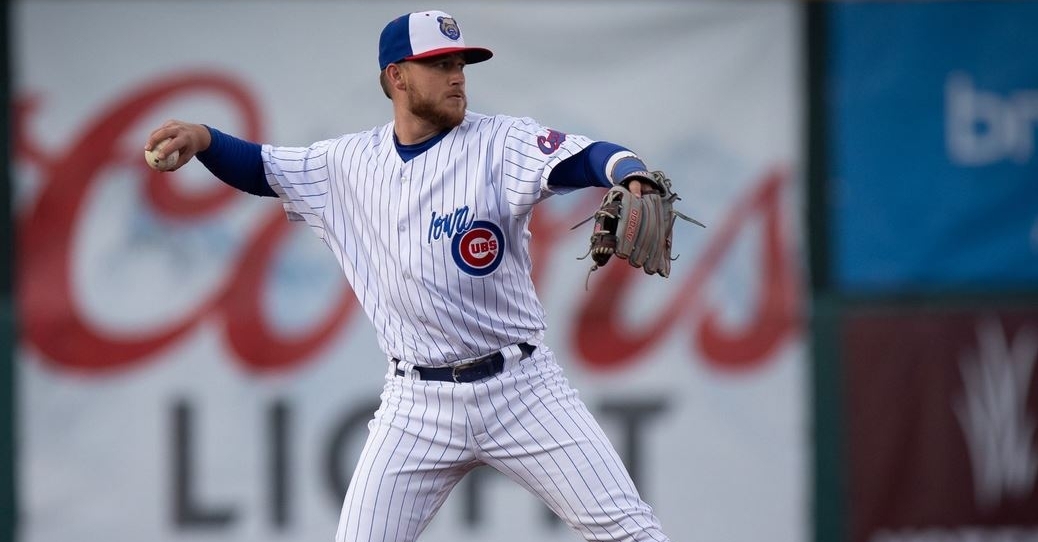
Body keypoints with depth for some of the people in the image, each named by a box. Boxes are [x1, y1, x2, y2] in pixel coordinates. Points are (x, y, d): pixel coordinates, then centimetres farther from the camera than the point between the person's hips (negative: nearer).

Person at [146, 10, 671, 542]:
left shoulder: (501, 143, -6)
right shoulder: (351, 161, 5)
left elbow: (584, 159, -23)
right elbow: (261, 170, 15)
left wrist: (633, 175, -45)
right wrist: (202, 138, -7)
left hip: (520, 388, -2)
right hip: (417, 402, 2)